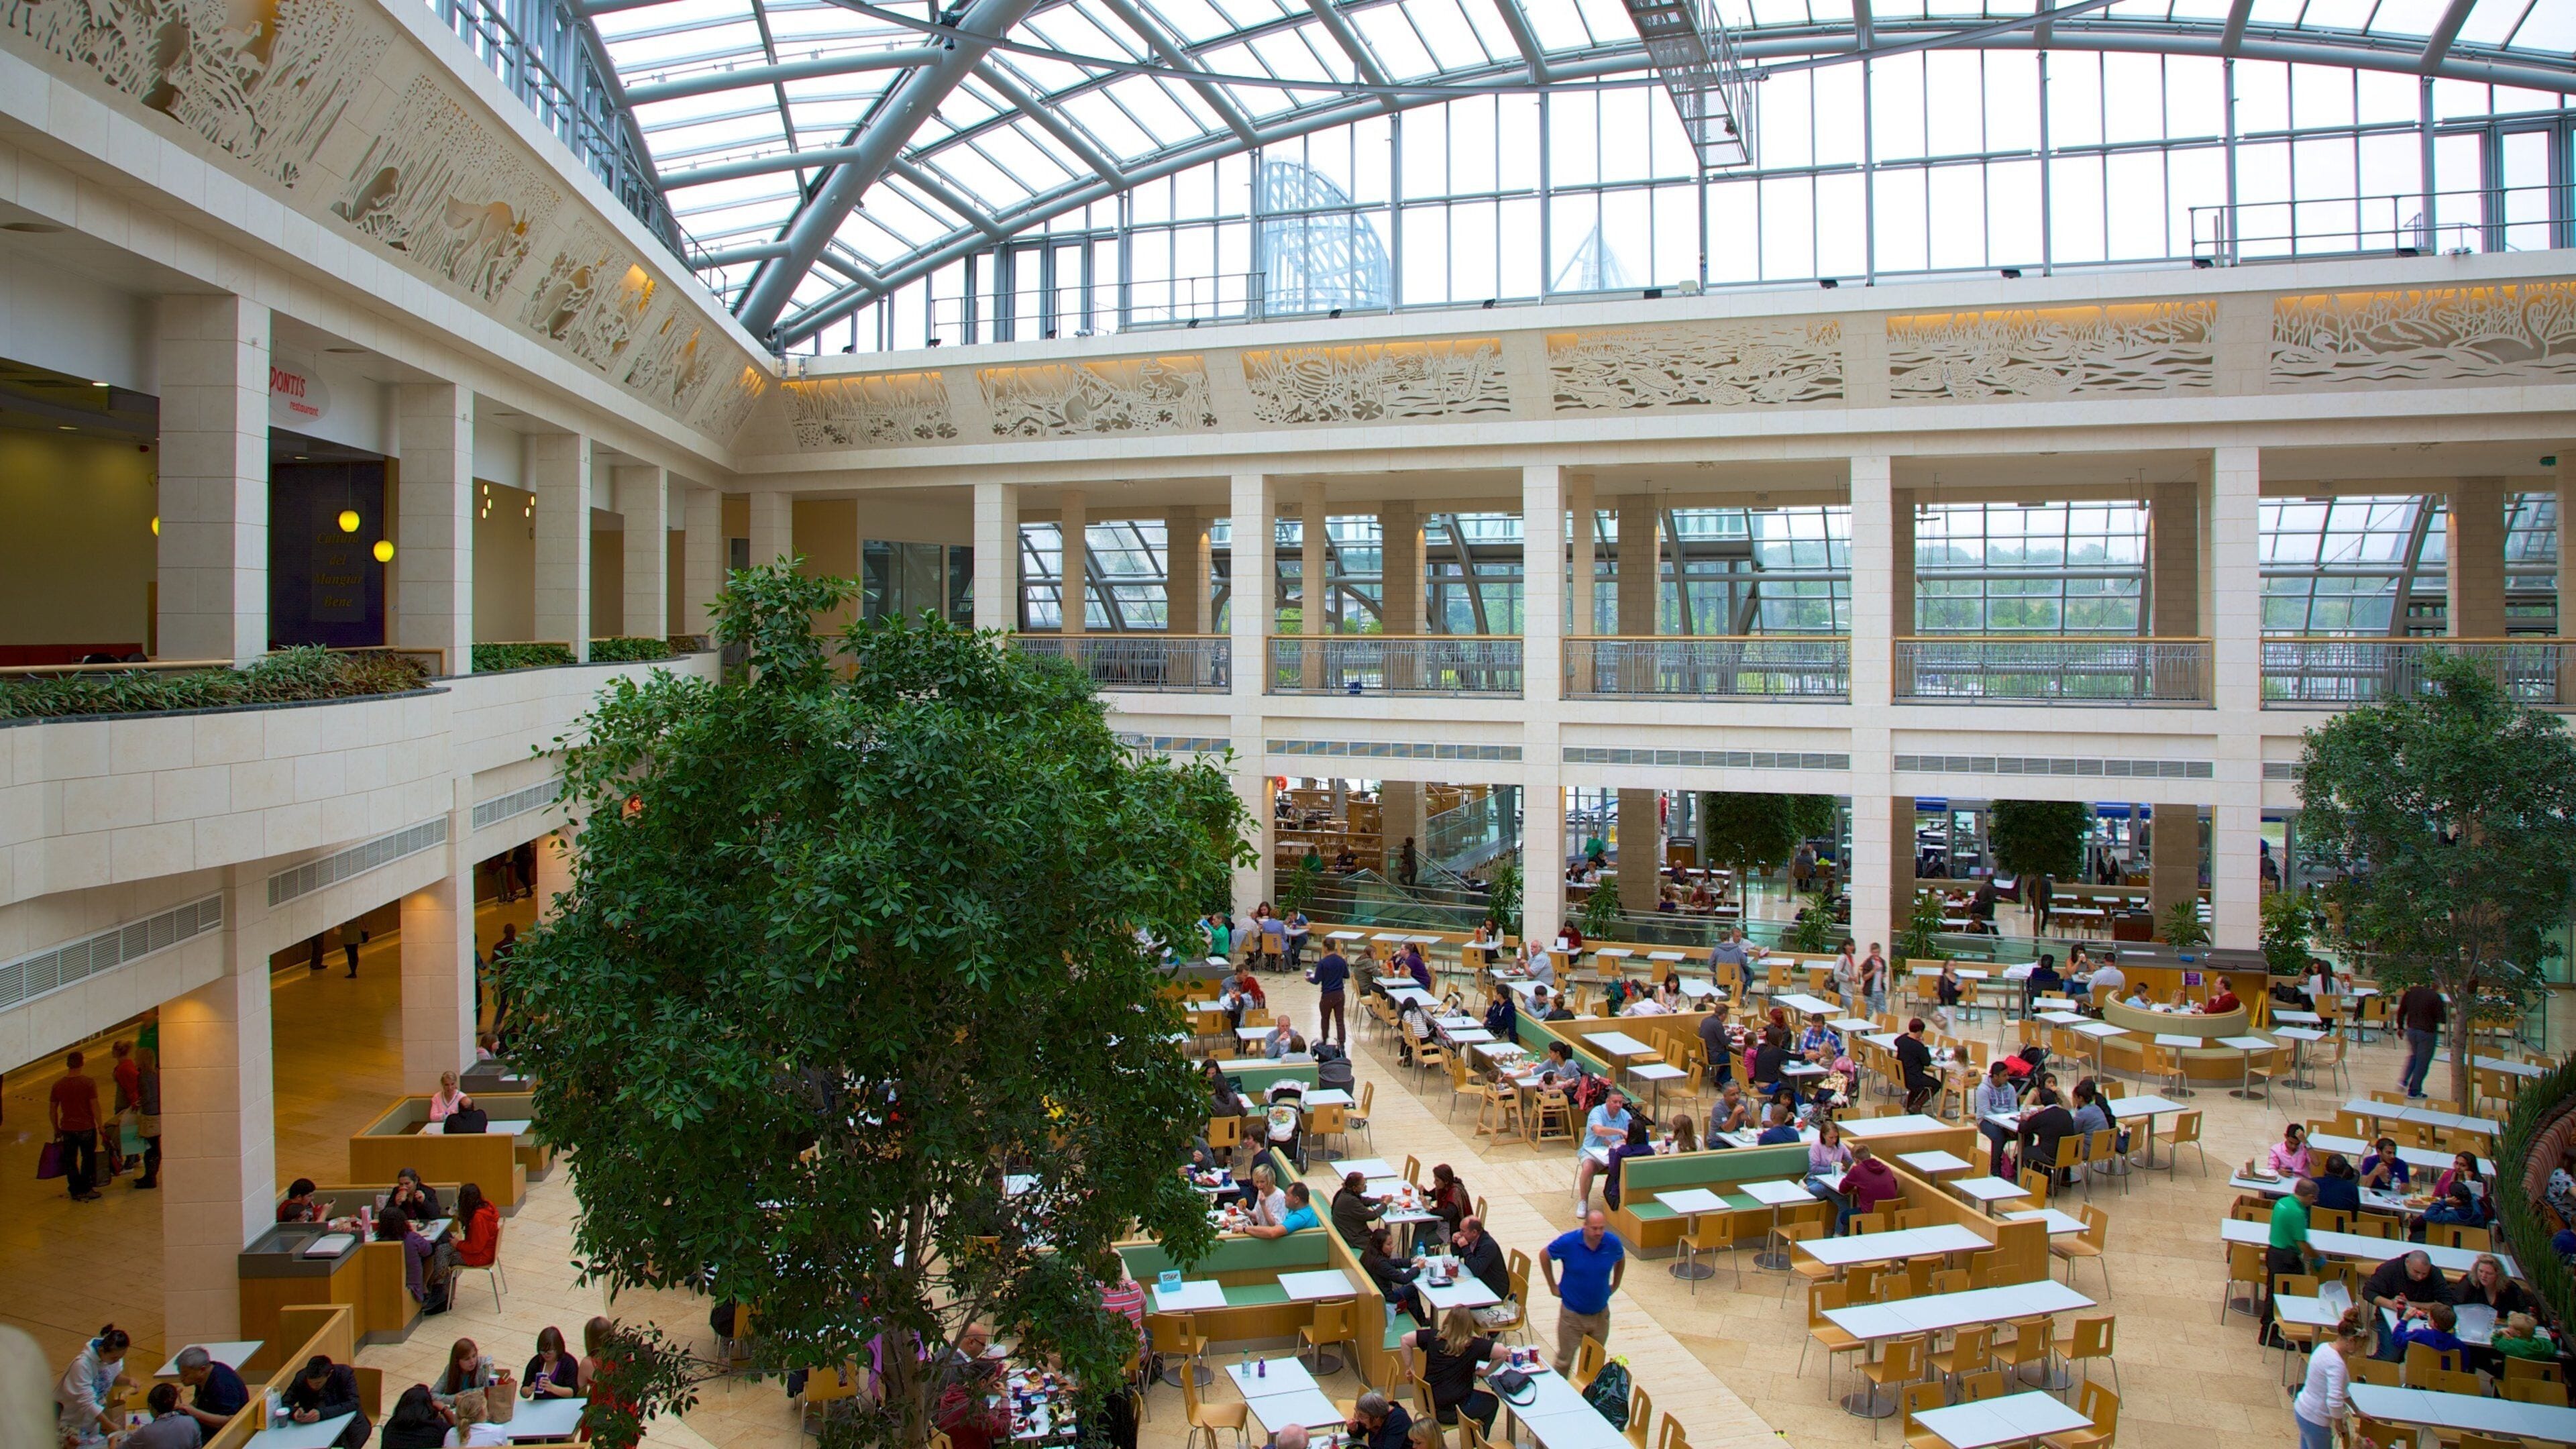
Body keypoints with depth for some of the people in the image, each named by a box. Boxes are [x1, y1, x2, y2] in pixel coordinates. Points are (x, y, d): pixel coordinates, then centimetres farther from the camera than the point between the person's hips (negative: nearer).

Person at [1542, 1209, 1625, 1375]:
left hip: (1601, 1313, 2)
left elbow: (1621, 1260, 11)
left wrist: (1615, 1285, 11)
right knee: (1565, 1360, 8)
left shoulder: (1613, 1243, -14)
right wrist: (1553, 1286, -2)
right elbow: (1544, 1256, -4)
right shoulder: (1568, 1242, -22)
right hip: (1572, 1313, -2)